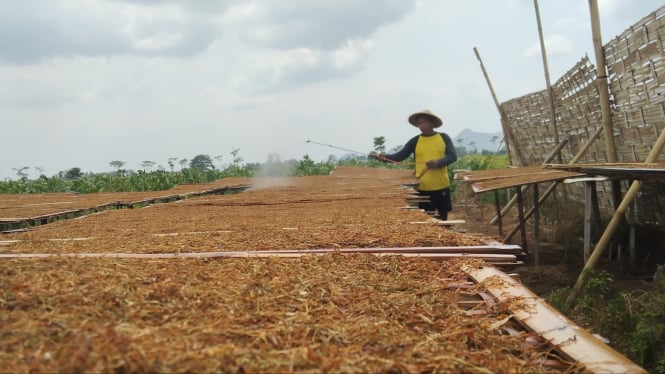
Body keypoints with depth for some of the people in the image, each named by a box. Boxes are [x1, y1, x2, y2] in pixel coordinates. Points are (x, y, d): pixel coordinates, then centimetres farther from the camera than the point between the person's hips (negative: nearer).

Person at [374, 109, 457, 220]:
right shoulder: (415, 141, 2)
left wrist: (438, 162, -23)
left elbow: (453, 156, -4)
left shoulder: (444, 137, 2)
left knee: (443, 215, 14)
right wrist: (386, 157, -24)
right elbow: (400, 156, -5)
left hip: (441, 186, 0)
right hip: (423, 188, 0)